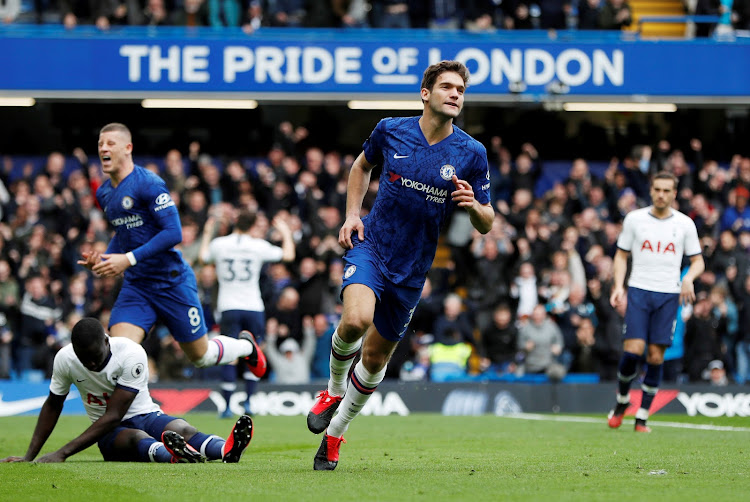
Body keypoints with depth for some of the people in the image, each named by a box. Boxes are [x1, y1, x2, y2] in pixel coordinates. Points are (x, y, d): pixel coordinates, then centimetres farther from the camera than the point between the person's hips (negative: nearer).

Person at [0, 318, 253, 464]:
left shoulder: (131, 354, -22)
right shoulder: (65, 359, -10)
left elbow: (113, 415, -25)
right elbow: (53, 406, 10)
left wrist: (63, 453, -31)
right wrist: (29, 456, 5)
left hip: (144, 414, 0)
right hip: (110, 433, 0)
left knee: (182, 429, -35)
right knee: (136, 439, -37)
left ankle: (226, 449, -67)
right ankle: (171, 455, -74)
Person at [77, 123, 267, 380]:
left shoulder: (148, 184, -17)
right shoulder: (104, 193, 8)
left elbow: (173, 233, -22)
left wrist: (129, 259, -27)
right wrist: (103, 259, 4)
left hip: (172, 282, -6)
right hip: (135, 286, 6)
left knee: (201, 356, 10)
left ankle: (246, 346, 40)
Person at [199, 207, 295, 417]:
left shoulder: (218, 244, 0)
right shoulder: (258, 245, -2)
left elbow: (203, 257, 21)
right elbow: (288, 255, 9)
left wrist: (207, 233, 35)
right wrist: (286, 234, 25)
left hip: (228, 308, 0)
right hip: (254, 308, 0)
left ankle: (227, 406, -6)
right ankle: (248, 402, 4)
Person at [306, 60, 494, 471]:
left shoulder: (471, 153, -5)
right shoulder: (390, 130, -4)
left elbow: (486, 225, 0)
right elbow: (362, 165, 18)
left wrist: (473, 205, -23)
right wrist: (352, 215, 6)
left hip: (412, 268, 2)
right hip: (369, 246, -2)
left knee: (376, 356, 10)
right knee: (356, 320, -30)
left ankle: (335, 432, 32)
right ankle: (333, 391, 1)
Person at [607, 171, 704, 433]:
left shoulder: (685, 223, 5)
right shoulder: (634, 218, 4)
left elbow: (698, 261, 11)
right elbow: (621, 254, 11)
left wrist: (689, 278, -11)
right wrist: (619, 286, -3)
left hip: (669, 295, 1)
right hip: (639, 292, -1)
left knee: (656, 356, -3)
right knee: (633, 349, -14)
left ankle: (642, 416, 6)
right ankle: (622, 400, 12)